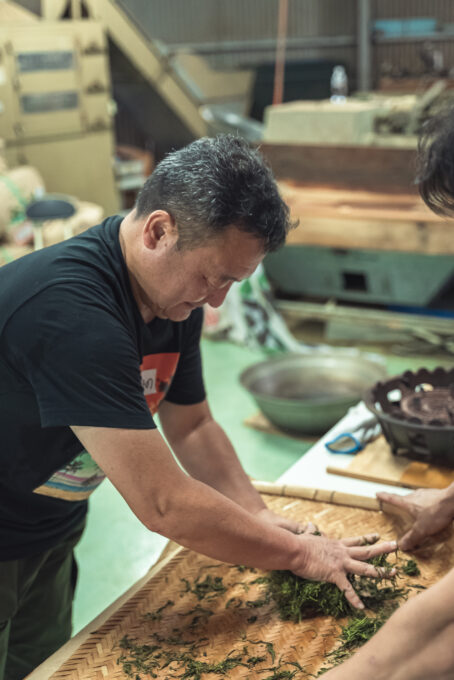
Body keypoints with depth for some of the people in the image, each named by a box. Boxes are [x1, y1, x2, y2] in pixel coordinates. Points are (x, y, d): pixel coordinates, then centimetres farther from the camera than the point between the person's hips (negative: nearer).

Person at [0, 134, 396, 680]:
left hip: (51, 532, 7)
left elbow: (191, 425, 6)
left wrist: (260, 521, -6)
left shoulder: (177, 294, -7)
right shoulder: (71, 310, -36)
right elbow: (163, 504, -34)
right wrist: (298, 553, -22)